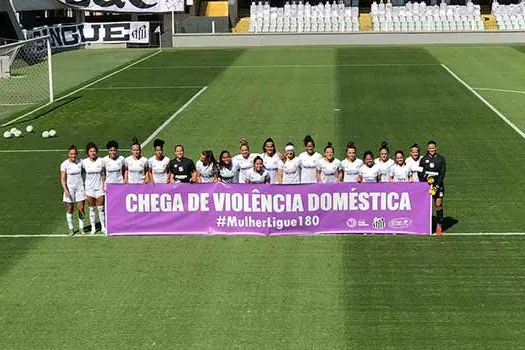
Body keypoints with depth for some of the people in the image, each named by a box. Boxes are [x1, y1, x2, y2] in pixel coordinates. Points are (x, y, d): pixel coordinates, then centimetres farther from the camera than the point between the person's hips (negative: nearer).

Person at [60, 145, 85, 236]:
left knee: (81, 209, 1)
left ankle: (81, 227, 15)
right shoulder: (64, 164, -9)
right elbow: (63, 179, -9)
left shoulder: (80, 162, -1)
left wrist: (85, 186, 7)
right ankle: (70, 228, 18)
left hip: (80, 187, 2)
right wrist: (65, 190, -20)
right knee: (69, 209, 6)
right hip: (69, 189, -2)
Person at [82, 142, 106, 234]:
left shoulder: (101, 161, -2)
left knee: (101, 208, 2)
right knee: (91, 209, 6)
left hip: (99, 188, 0)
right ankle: (93, 227, 15)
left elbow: (103, 174, 6)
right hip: (89, 188, 0)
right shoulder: (84, 162, -3)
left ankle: (103, 227, 13)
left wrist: (104, 185, -1)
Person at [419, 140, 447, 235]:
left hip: (438, 185, -1)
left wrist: (436, 186, -11)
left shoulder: (441, 159, 2)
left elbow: (442, 174, -3)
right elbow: (420, 174, 4)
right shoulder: (423, 159, 5)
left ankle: (439, 226, 7)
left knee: (438, 205, -2)